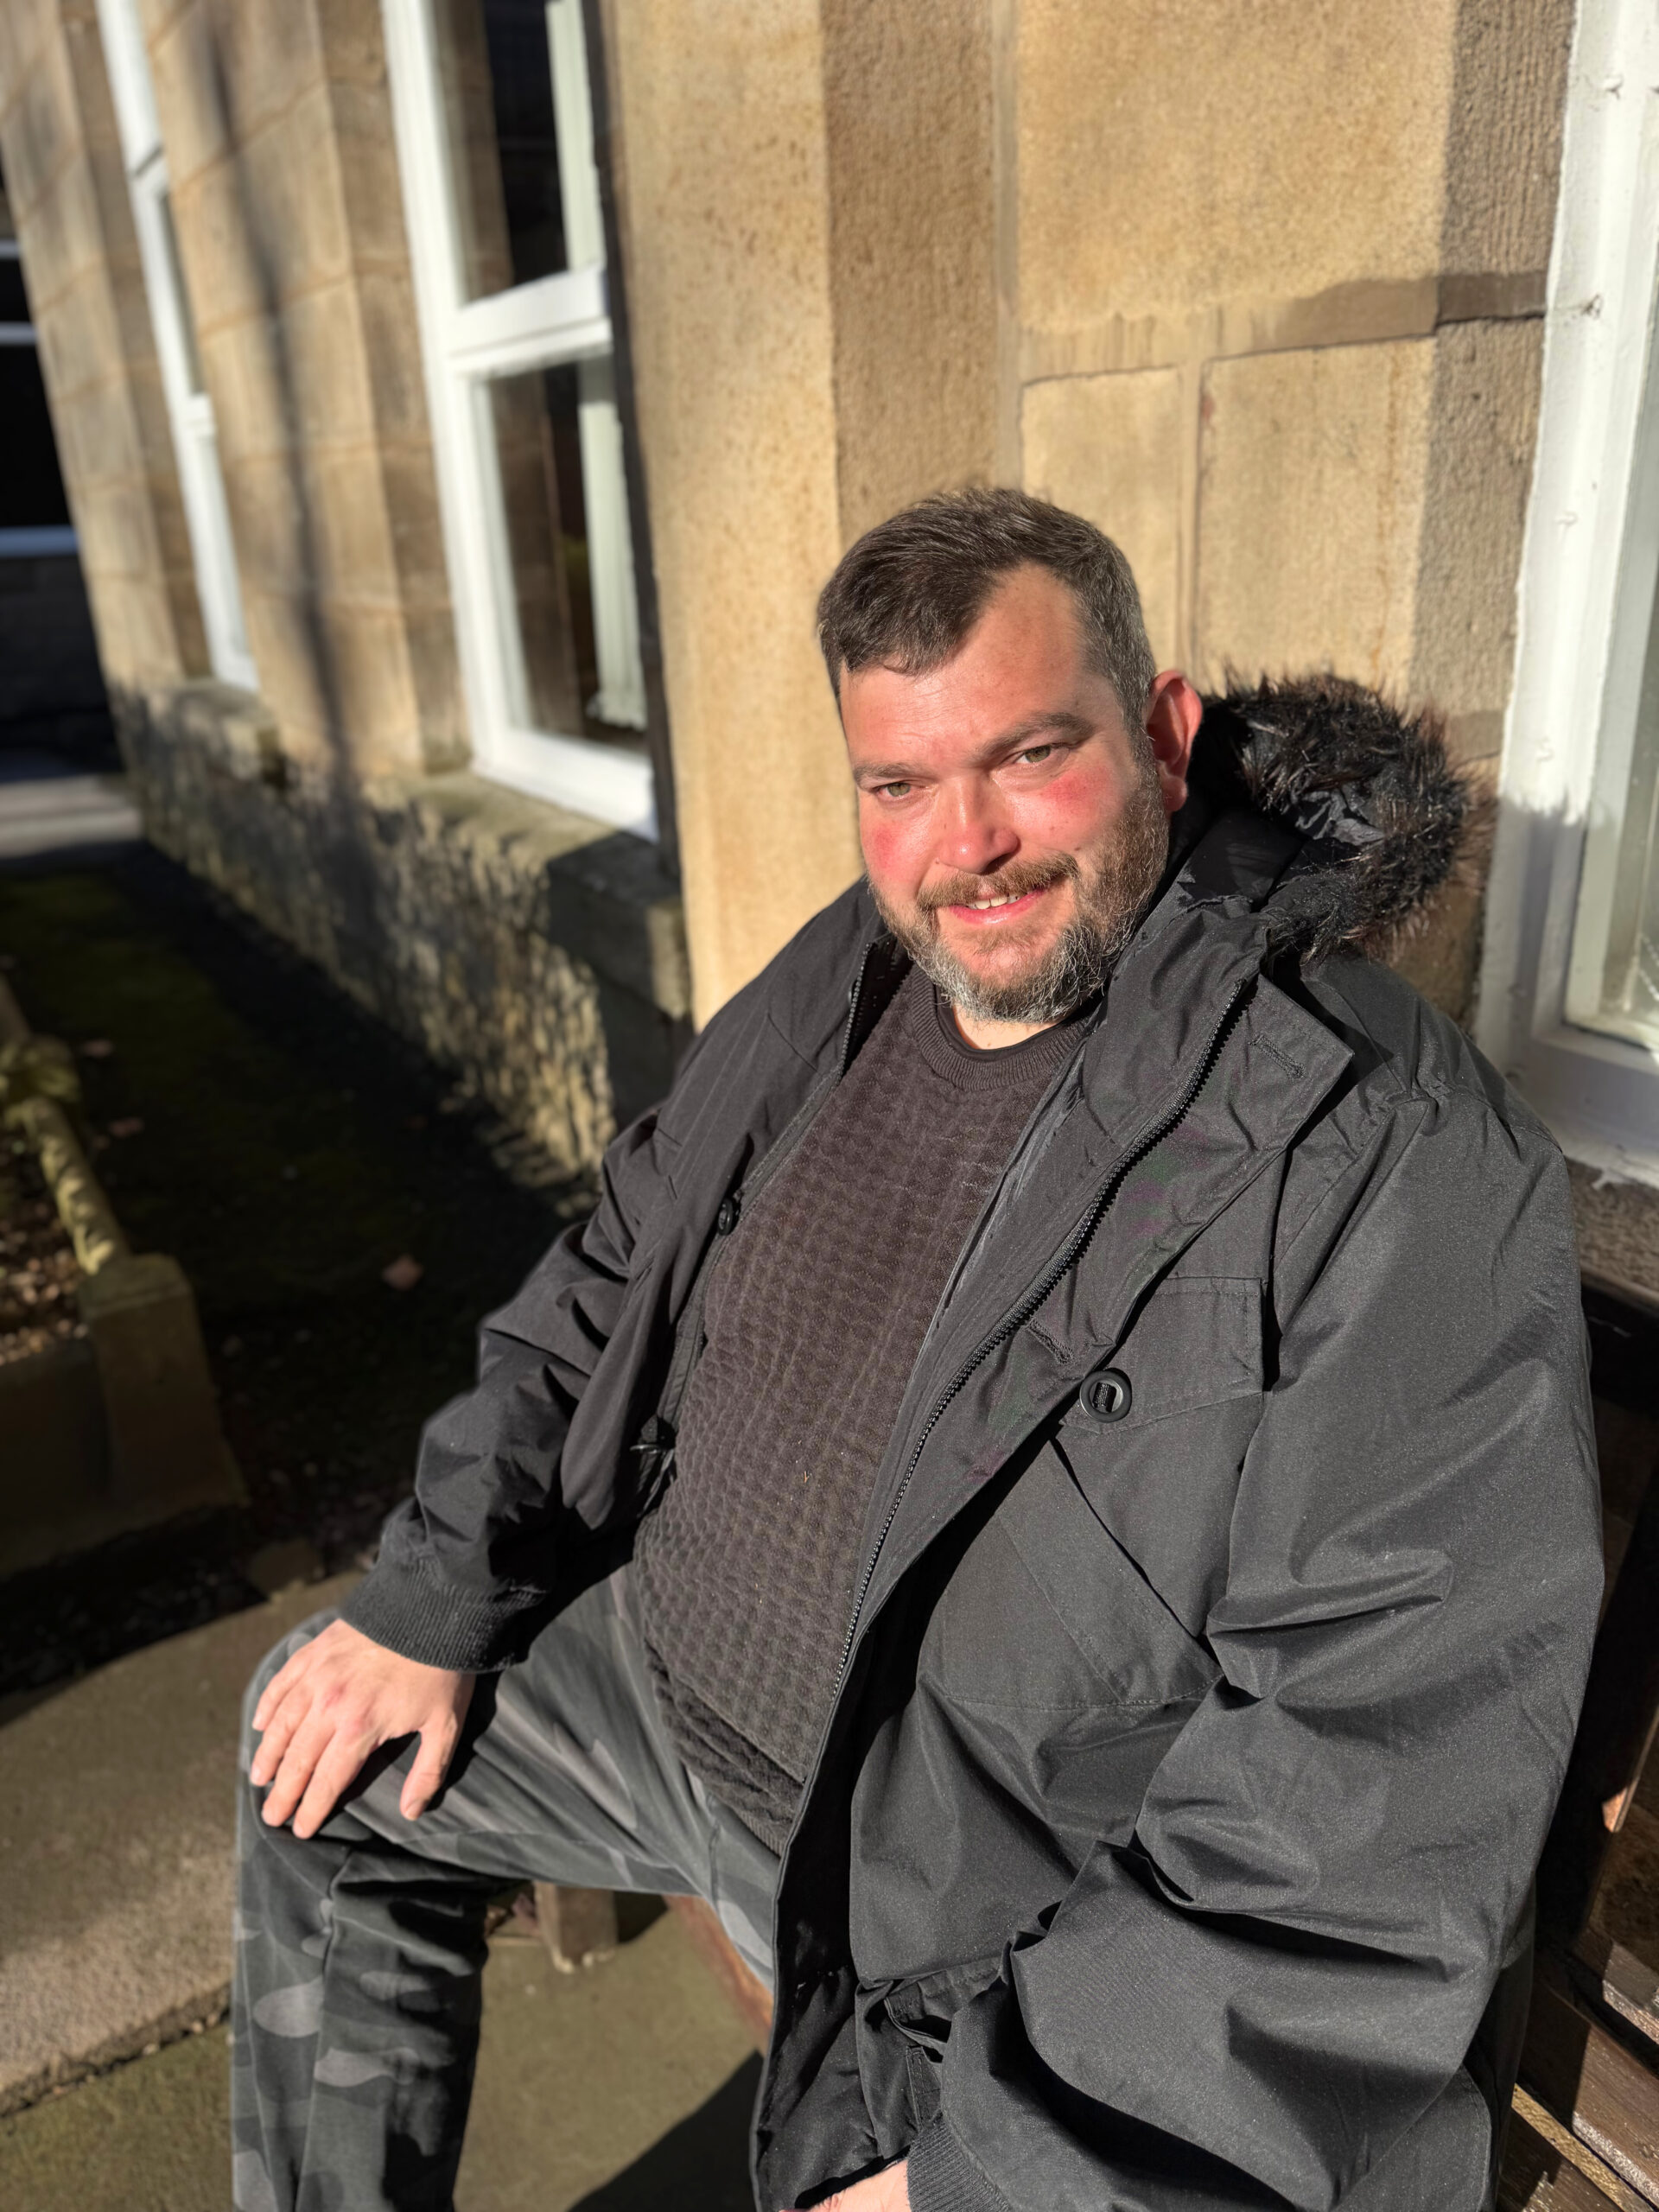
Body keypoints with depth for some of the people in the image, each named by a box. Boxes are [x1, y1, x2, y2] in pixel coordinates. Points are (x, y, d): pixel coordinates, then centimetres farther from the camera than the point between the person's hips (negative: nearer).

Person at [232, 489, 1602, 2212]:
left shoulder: (1394, 1161, -25)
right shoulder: (844, 977, -3)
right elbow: (613, 1289, 7)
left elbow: (1386, 1788, -25)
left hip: (995, 1921, -5)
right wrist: (431, 1604, 3)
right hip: (670, 1691, 6)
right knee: (319, 1749, 15)